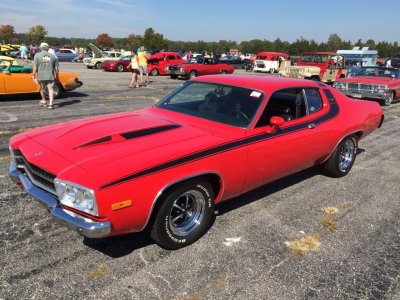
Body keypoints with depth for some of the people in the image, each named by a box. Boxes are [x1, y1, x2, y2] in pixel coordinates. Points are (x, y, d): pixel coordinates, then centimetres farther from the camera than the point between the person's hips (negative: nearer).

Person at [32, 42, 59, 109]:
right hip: (50, 77, 0)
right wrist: (57, 77, 15)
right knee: (51, 89, 2)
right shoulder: (53, 56, 4)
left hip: (41, 76, 0)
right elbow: (56, 69, 5)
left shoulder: (37, 55, 0)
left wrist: (34, 76, 1)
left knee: (42, 88, 20)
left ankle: (44, 101, 34)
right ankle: (50, 104, -10)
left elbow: (35, 67, -4)